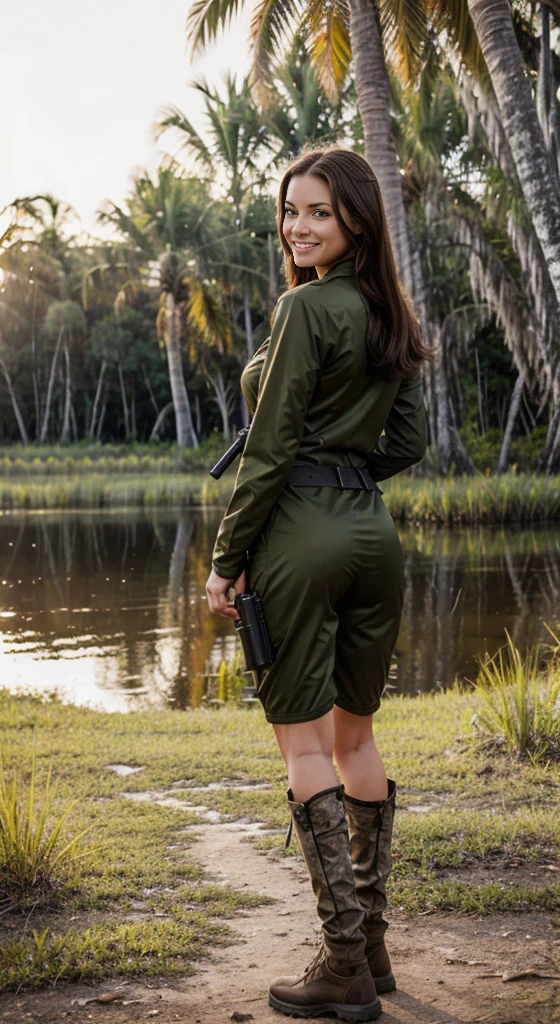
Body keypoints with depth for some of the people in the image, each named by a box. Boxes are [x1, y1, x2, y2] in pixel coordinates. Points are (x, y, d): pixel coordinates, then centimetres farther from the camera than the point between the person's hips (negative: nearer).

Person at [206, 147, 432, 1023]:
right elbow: (407, 444, 15)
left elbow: (269, 448, -14)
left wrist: (226, 559, -9)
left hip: (301, 531, -8)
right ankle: (372, 944, 23)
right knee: (356, 733, 15)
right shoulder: (390, 315, 12)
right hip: (376, 531, 8)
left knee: (303, 743, -1)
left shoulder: (305, 307, -11)